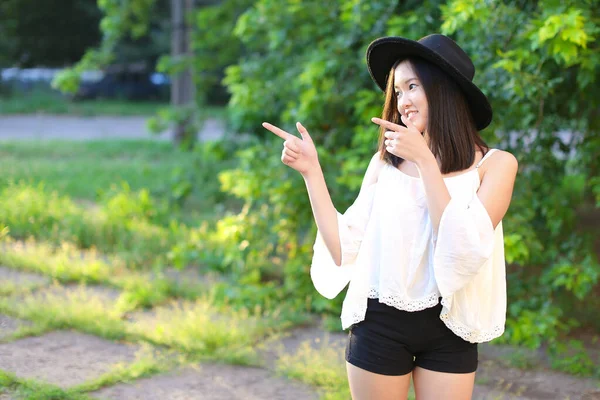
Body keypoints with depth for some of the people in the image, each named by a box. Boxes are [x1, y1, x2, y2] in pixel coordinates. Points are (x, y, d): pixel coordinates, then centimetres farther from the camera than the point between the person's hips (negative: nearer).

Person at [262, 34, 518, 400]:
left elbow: (465, 252, -17)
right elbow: (343, 250, 0)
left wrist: (425, 161, -18)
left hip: (448, 330, -1)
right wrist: (311, 170, -5)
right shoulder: (385, 163, 3)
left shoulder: (494, 164, -4)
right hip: (380, 325, 2)